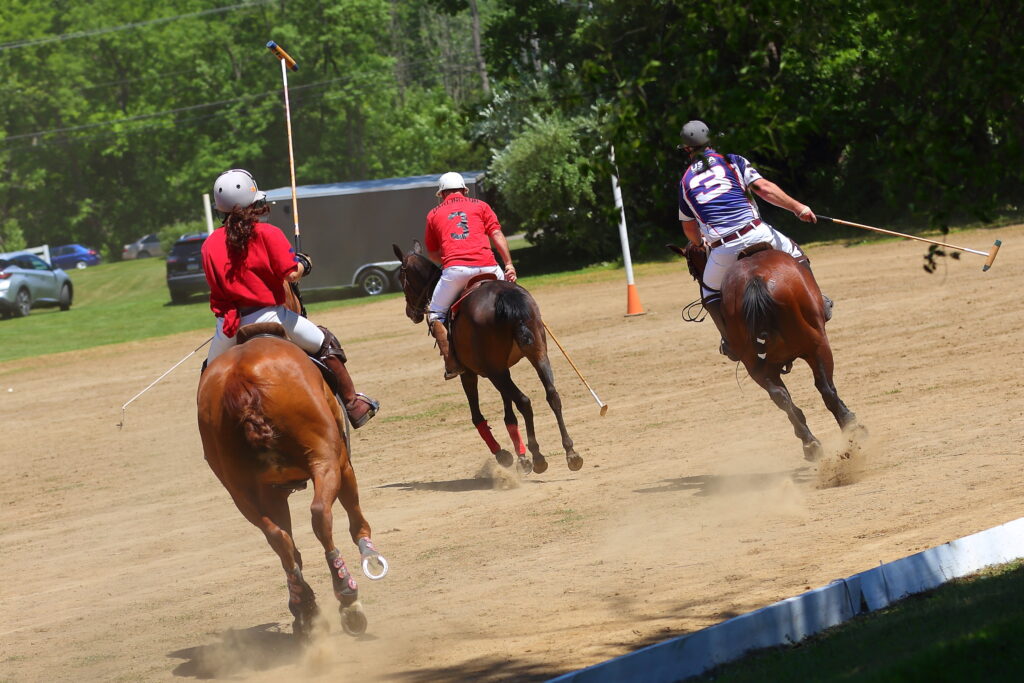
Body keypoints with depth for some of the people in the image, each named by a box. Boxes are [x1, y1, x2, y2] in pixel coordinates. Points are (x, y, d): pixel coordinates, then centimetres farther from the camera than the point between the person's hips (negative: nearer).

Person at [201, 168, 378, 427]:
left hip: (228, 325, 3)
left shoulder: (210, 245, 4)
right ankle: (353, 404, 15)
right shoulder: (267, 233, -6)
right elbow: (290, 273, -13)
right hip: (267, 315, -3)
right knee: (325, 344, 14)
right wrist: (303, 265, 8)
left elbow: (217, 288, 6)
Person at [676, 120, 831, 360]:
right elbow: (764, 188, -5)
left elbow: (689, 228, 20)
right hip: (756, 235, 0)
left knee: (710, 292, 24)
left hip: (723, 250, 0)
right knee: (794, 253, 27)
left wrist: (701, 244, 40)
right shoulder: (731, 161, 8)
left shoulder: (685, 181, 14)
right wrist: (798, 207, -2)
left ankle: (732, 341, 17)